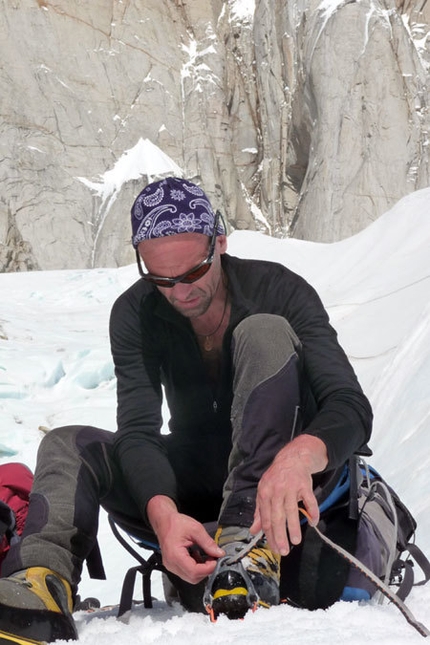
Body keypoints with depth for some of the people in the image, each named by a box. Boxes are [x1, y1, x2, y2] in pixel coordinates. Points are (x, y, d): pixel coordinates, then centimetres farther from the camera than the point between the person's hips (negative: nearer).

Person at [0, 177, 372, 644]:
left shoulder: (278, 290, -16)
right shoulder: (134, 314, -9)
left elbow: (351, 407, -25)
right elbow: (138, 432, -19)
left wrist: (301, 453, -49)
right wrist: (163, 513, -41)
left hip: (288, 478, -3)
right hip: (190, 483, 3)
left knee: (264, 332, -26)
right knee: (67, 445, -14)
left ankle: (250, 547, -40)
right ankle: (43, 582, -43)